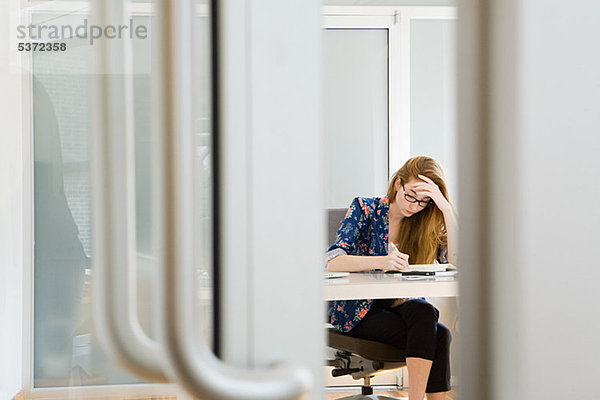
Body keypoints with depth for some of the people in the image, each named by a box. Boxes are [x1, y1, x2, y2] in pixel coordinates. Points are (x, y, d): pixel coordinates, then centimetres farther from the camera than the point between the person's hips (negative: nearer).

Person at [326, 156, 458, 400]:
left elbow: (455, 261, -12)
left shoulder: (427, 223, 5)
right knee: (438, 336, -29)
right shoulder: (365, 209, -6)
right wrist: (382, 262, -35)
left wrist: (446, 208, -19)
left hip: (400, 304, 4)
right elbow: (332, 263, -18)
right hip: (357, 311, -4)